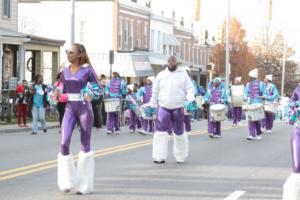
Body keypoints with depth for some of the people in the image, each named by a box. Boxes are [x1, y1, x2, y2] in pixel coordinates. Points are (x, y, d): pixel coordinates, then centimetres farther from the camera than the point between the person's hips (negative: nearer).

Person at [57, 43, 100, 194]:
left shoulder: (87, 70, -5)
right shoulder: (65, 71, 8)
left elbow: (98, 88, -1)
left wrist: (91, 95, -20)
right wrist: (58, 96, -4)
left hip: (84, 108, -4)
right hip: (70, 108, 4)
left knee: (85, 145, 4)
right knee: (64, 142, -11)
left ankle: (85, 185, 12)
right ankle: (67, 181, 3)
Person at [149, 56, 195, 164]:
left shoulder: (183, 75, 4)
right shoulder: (161, 75, 7)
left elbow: (190, 89, 1)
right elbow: (155, 91, 13)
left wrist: (190, 98, -20)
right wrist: (152, 105, 15)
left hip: (178, 108, 0)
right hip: (163, 107, 0)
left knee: (179, 132, 9)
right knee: (161, 131, -9)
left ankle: (180, 156, 22)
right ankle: (159, 157, -7)